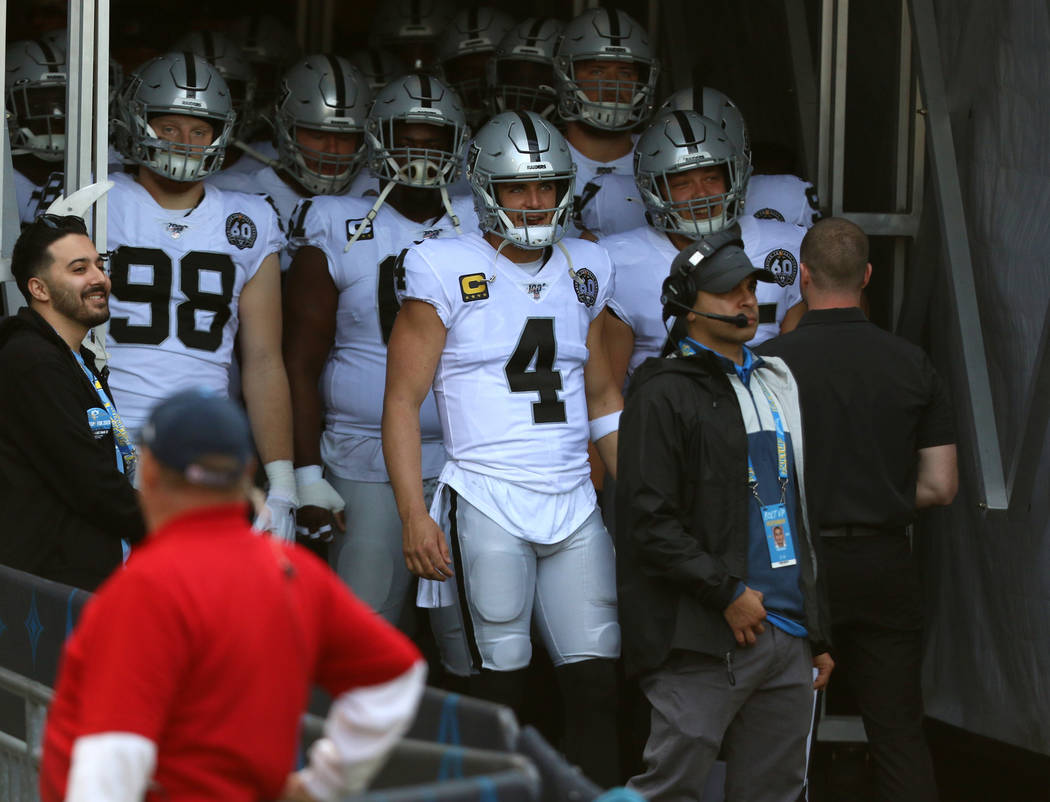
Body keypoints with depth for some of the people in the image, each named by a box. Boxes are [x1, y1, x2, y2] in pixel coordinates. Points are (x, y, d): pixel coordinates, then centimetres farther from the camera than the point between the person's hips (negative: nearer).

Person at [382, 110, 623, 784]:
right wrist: (414, 515, -12)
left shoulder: (584, 272, 13)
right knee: (499, 691, -3)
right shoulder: (448, 271, -2)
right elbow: (403, 400, -4)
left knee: (600, 682, -1)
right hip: (486, 506, -5)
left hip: (574, 505, 5)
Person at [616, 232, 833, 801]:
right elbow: (650, 522, -12)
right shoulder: (664, 395, -4)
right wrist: (727, 593, -15)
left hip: (788, 637, 7)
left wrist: (818, 632, 21)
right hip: (708, 642, -7)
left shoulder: (779, 385, 20)